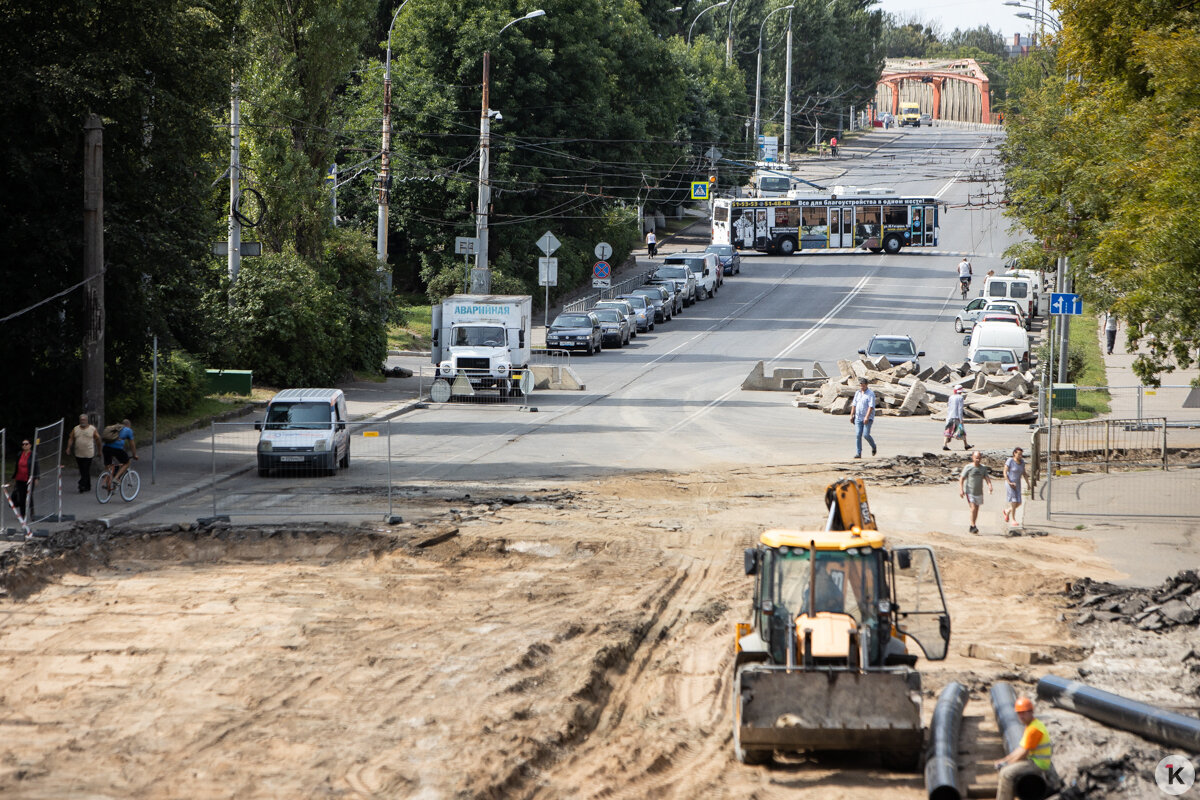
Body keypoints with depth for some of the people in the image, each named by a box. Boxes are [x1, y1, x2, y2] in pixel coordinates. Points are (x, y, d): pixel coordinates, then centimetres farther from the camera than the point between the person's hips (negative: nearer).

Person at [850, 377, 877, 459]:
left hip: (868, 418, -5)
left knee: (866, 434, -13)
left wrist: (867, 417, -25)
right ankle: (858, 453, -2)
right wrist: (851, 415, 9)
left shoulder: (870, 394, -8)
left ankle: (873, 446, 15)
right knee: (858, 435, -4)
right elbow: (854, 405, 16)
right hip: (858, 418, 5)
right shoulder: (857, 393, 12)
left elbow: (871, 406, -16)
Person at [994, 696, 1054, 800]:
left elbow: (1023, 753, -20)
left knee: (1006, 773, -19)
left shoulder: (1033, 729, -23)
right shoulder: (1029, 725, 12)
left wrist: (1008, 763, -9)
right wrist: (1005, 759, 11)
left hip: (1038, 764, -11)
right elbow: (1020, 748, 18)